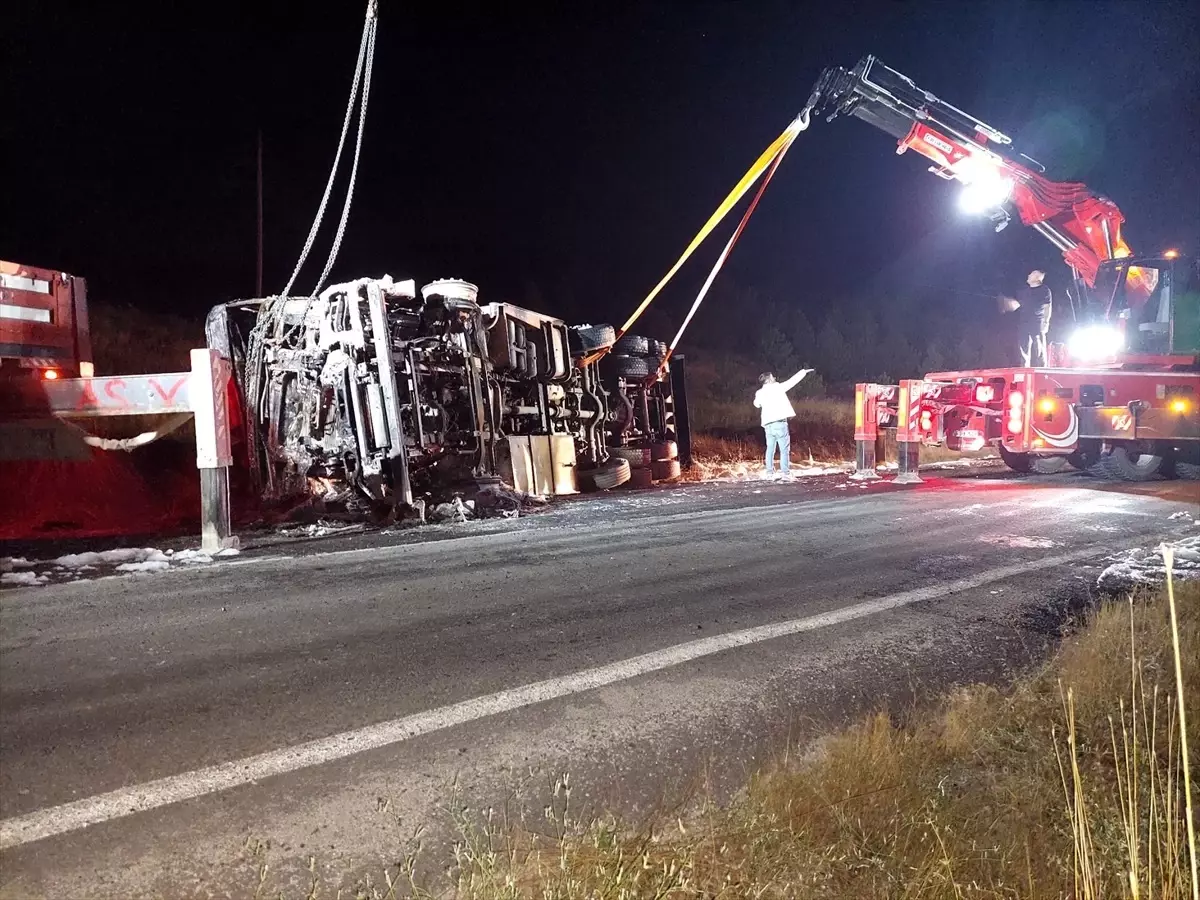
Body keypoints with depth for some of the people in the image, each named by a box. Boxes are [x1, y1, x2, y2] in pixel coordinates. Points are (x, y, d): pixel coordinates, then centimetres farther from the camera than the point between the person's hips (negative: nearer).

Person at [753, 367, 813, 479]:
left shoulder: (760, 393, 8)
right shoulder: (777, 387, -3)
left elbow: (757, 405, 26)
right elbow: (792, 380, 3)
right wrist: (803, 372, 15)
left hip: (768, 425, 5)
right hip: (780, 423, -5)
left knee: (770, 448, 16)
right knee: (784, 449, 1)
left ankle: (769, 471, 13)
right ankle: (784, 473, -1)